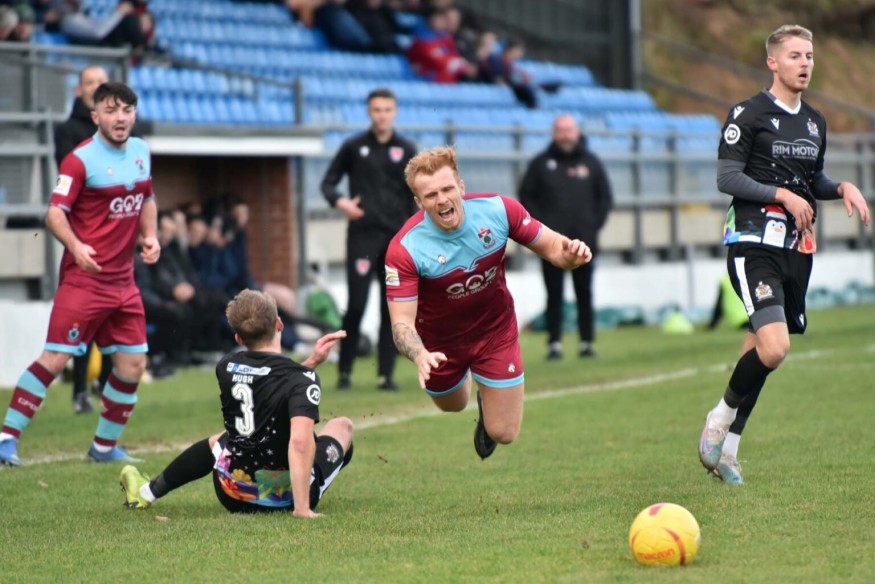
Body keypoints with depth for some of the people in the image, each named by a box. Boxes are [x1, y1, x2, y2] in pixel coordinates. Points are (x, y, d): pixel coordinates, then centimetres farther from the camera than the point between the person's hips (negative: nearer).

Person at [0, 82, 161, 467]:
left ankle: (105, 446, 21)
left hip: (123, 280, 7)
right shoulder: (80, 160, -11)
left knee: (132, 364, 5)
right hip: (84, 278, -7)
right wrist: (76, 247, -31)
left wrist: (150, 236, 8)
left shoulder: (142, 152, 10)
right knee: (54, 358, -13)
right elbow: (54, 213, -15)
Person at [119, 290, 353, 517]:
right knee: (342, 425, 24)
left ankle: (147, 492, 49)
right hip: (290, 496, -4)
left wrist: (311, 361, 7)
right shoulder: (302, 378, -22)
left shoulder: (226, 368, -6)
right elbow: (300, 440, -35)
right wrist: (302, 507, -35)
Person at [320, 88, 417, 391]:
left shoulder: (405, 150, 7)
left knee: (391, 308, 1)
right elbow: (328, 182, 9)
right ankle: (344, 371, 4)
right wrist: (339, 201, -13)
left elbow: (415, 196, 9)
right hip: (362, 234, -2)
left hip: (396, 238, 2)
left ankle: (386, 374, 6)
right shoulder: (354, 147, 4)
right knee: (356, 304, -7)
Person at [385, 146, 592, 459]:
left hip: (496, 331, 1)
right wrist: (419, 356, -53)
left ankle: (488, 398, 39)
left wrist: (569, 253, -37)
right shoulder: (405, 248, -31)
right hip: (440, 342, -1)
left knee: (503, 433, 2)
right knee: (453, 407, 26)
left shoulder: (498, 209, -26)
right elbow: (402, 322, -31)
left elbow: (550, 245, -13)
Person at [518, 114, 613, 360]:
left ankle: (587, 342, 8)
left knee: (584, 294, 4)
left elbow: (605, 197, 12)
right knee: (554, 295, -1)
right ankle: (555, 343, 0)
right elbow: (526, 196, 5)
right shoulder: (541, 163, 3)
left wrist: (595, 224, 0)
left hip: (584, 242, 1)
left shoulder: (591, 162, 7)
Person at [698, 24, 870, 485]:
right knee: (774, 347, -21)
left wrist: (842, 188, 5)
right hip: (754, 242, -7)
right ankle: (720, 416, 2)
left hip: (798, 246, 7)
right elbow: (727, 178, -10)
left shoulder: (815, 121, 15)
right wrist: (783, 195, -16)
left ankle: (727, 446, 17)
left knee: (762, 346, 8)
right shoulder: (748, 114, -6)